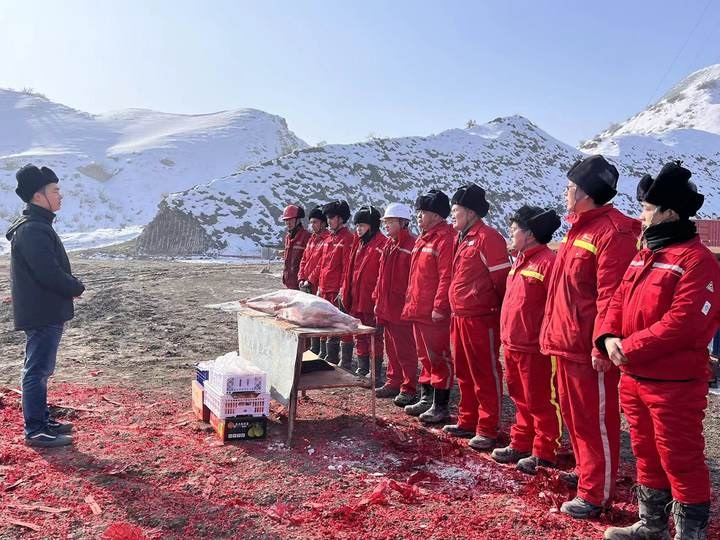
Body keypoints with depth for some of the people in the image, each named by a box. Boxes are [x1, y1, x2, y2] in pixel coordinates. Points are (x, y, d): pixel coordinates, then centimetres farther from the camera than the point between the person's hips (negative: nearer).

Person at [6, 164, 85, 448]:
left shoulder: (37, 226, 14)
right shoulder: (32, 230, -20)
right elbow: (49, 273, -26)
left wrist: (70, 286, 4)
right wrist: (77, 287, -9)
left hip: (45, 312, 11)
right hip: (42, 314, -11)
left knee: (40, 369, 18)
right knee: (37, 370, -3)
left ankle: (42, 419, 30)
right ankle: (35, 431, 5)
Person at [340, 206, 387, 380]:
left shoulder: (382, 244, -12)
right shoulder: (359, 244, 14)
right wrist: (346, 292, 12)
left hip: (372, 301, -8)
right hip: (356, 300, 8)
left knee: (374, 338, 2)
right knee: (360, 337, 16)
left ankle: (376, 375, 11)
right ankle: (362, 370, 27)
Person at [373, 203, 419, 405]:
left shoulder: (411, 246, -14)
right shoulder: (389, 245, 13)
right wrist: (378, 300, 15)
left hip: (402, 308, -9)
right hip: (386, 307, 9)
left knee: (405, 350, -1)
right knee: (391, 348, 17)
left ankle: (409, 389, 7)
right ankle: (393, 382, 28)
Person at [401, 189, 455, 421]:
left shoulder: (445, 238, -14)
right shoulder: (423, 239, 17)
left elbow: (446, 276, -21)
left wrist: (439, 306, -23)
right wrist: (411, 303, 18)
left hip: (434, 314, -10)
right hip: (418, 311, 10)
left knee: (439, 358, 0)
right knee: (425, 356, 17)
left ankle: (440, 404, 8)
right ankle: (426, 398, 27)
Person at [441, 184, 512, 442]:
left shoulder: (487, 237, -13)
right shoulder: (462, 239, 16)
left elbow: (502, 278, -15)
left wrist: (502, 312, -10)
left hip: (481, 319, -9)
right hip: (459, 317, 10)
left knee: (486, 375, 0)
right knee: (464, 373, 16)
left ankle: (488, 430, 8)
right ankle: (467, 422, 28)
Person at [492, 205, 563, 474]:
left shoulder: (548, 261, -16)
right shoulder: (519, 261, 14)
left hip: (536, 348, -9)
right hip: (512, 345, 9)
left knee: (541, 403, 4)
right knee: (521, 400, 19)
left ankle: (544, 453, 16)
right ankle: (520, 444, 31)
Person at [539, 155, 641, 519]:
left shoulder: (613, 231, -16)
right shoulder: (579, 228, 15)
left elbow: (610, 296, -22)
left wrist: (602, 344, -24)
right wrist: (552, 332, 18)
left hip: (589, 349, -10)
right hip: (565, 342, 10)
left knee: (596, 420, 3)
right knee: (574, 414, 21)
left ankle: (596, 494, 14)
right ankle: (586, 471, 38)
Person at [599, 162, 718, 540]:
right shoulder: (644, 255, 14)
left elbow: (683, 323, -23)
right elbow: (620, 299, 12)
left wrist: (630, 348, -19)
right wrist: (609, 336, -7)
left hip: (674, 384, -9)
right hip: (634, 377, 9)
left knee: (680, 461, 2)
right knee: (647, 454, 19)